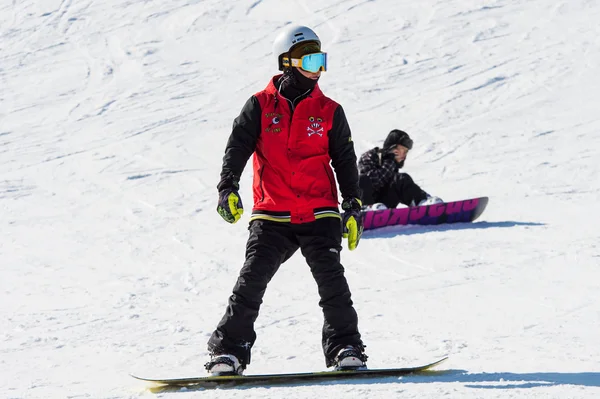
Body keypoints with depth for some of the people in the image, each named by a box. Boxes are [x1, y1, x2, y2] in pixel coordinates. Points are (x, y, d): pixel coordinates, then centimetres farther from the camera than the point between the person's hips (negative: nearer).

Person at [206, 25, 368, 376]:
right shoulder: (261, 106, 5)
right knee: (252, 280, -9)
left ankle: (345, 348, -4)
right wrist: (228, 188, -14)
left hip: (319, 214, 1)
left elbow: (345, 161, 11)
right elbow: (238, 147, 1)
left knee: (330, 277, -14)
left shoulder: (329, 111, 8)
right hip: (271, 215, -1)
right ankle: (229, 351, 0)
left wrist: (353, 206, 4)